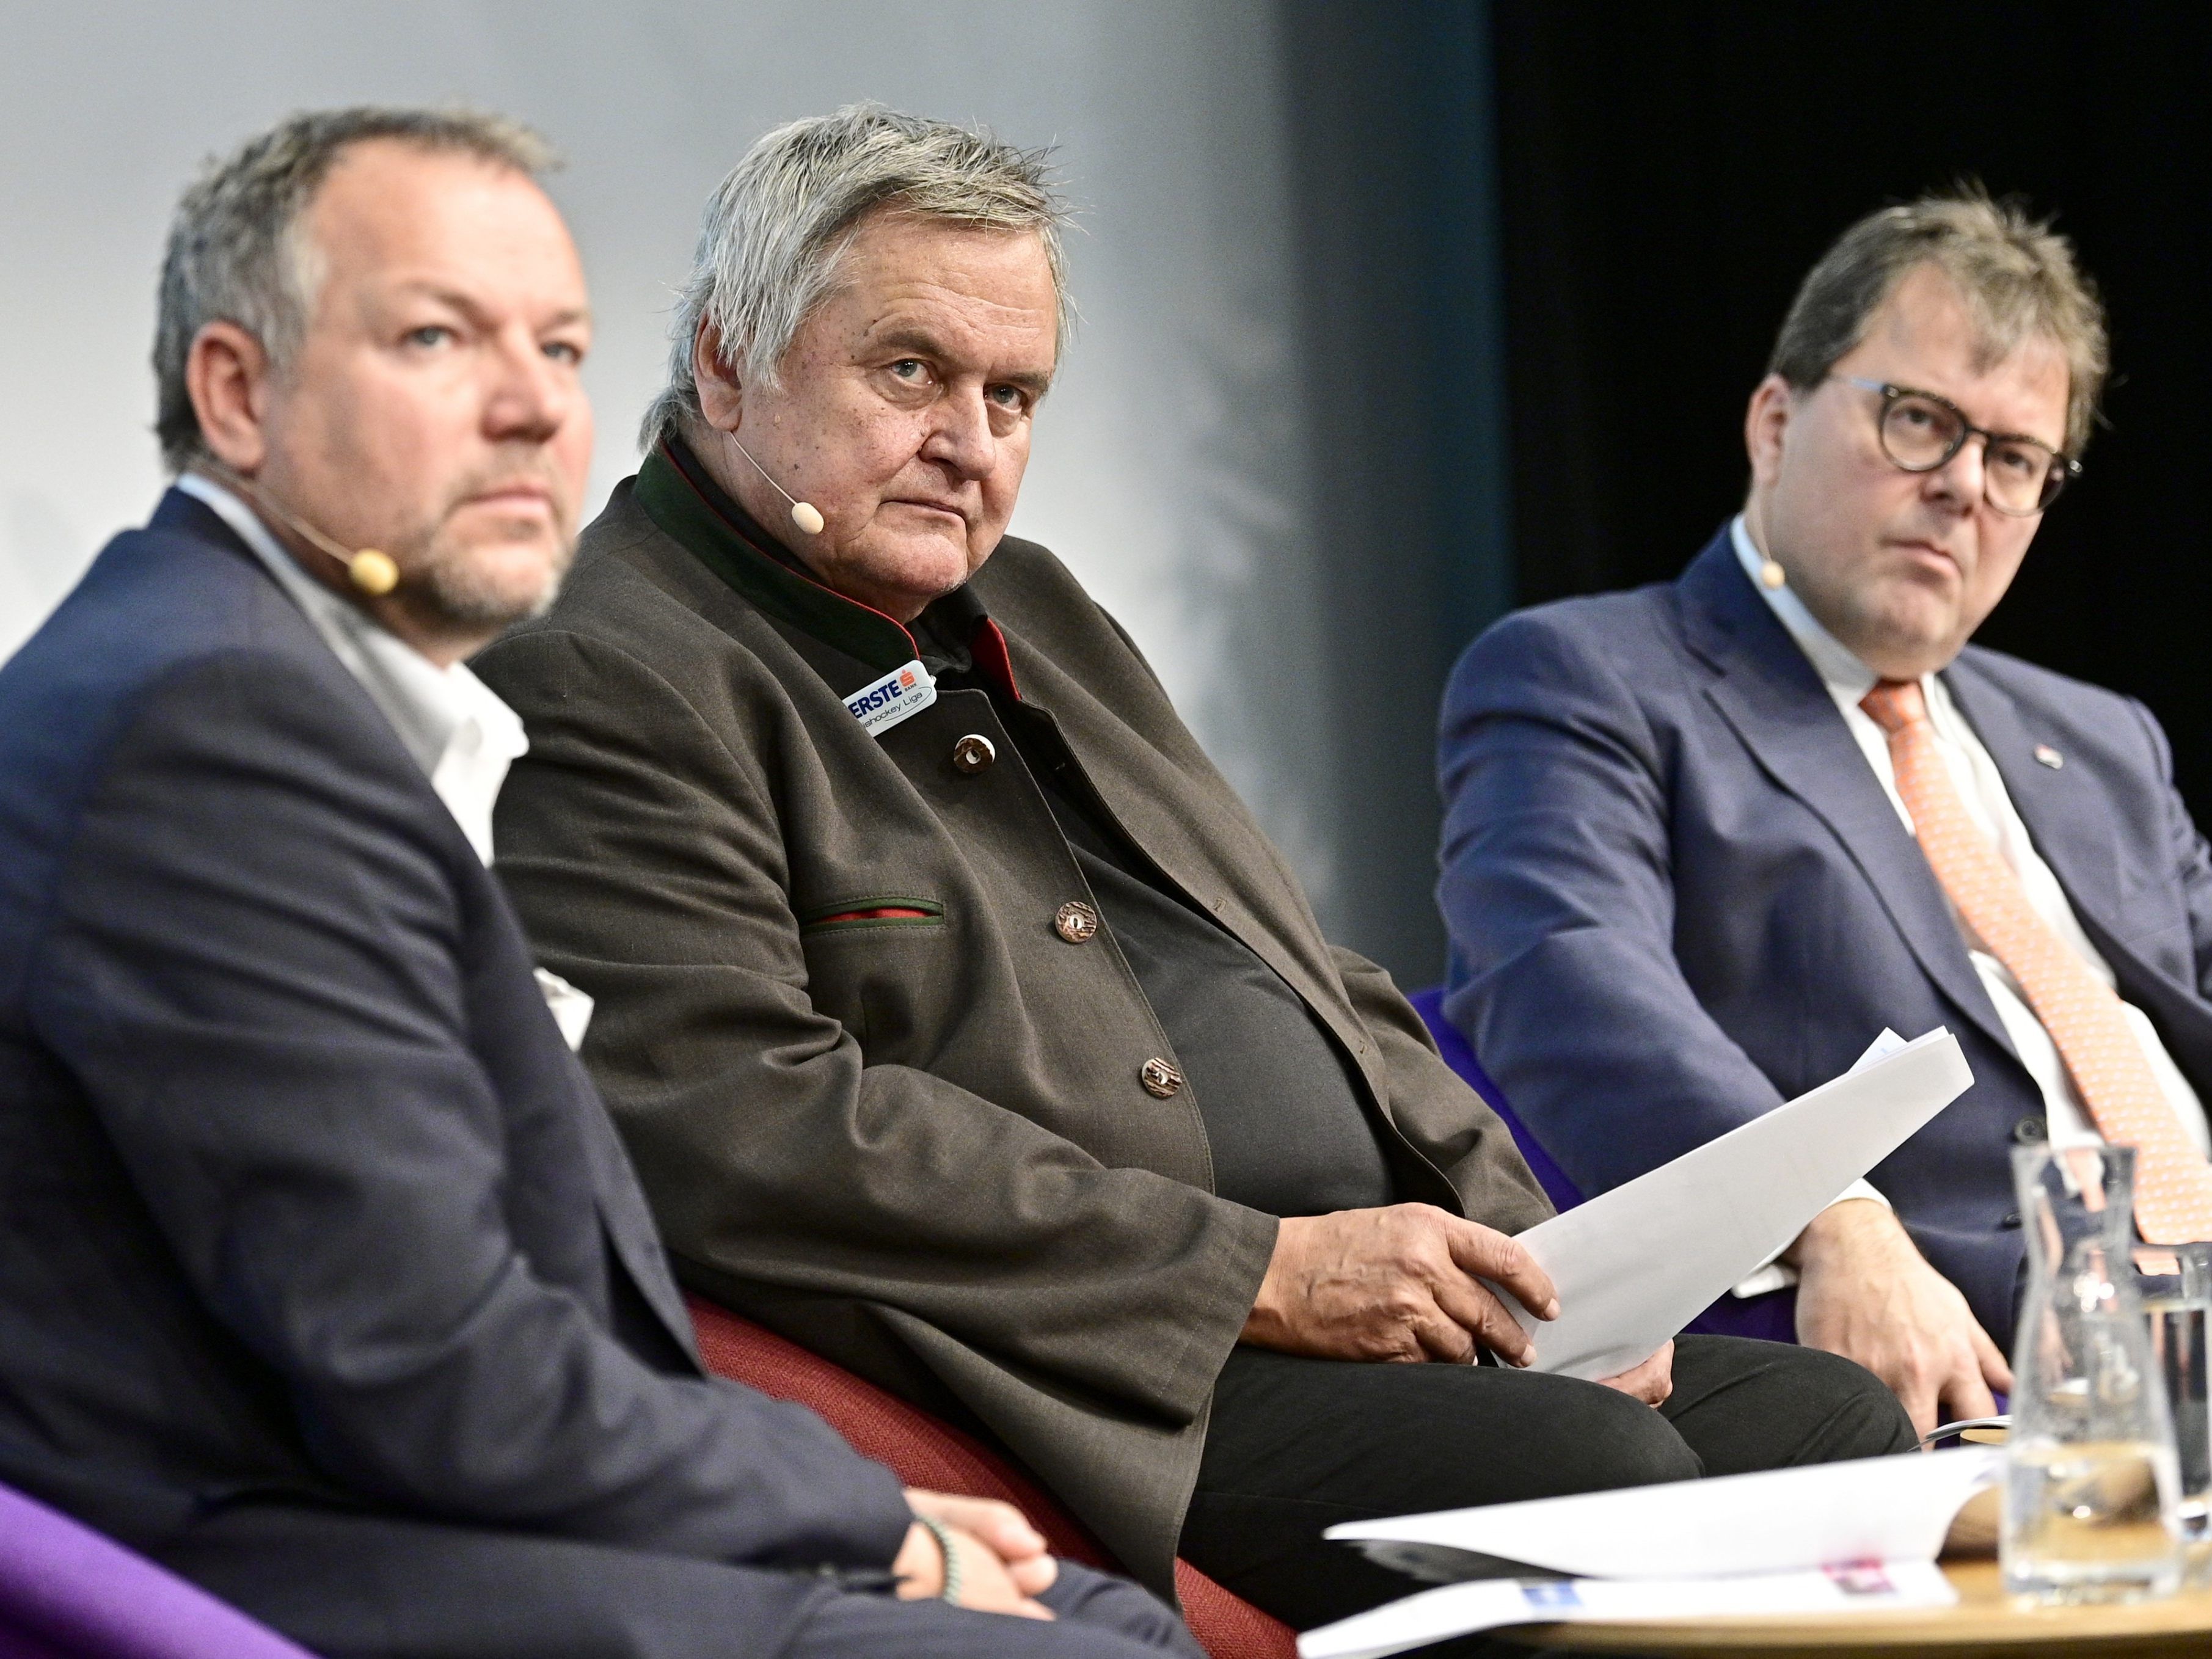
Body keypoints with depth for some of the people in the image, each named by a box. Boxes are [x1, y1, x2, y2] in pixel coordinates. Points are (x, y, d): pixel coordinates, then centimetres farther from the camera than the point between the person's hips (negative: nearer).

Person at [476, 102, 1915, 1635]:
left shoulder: (1028, 615, 23)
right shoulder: (601, 688, -7)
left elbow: (1324, 992, 25)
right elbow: (749, 1139, -19)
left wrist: (1519, 1255, 5)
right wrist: (1264, 1274, -17)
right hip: (1106, 1388, -9)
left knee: (1833, 1426, -6)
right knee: (1584, 1477, -27)